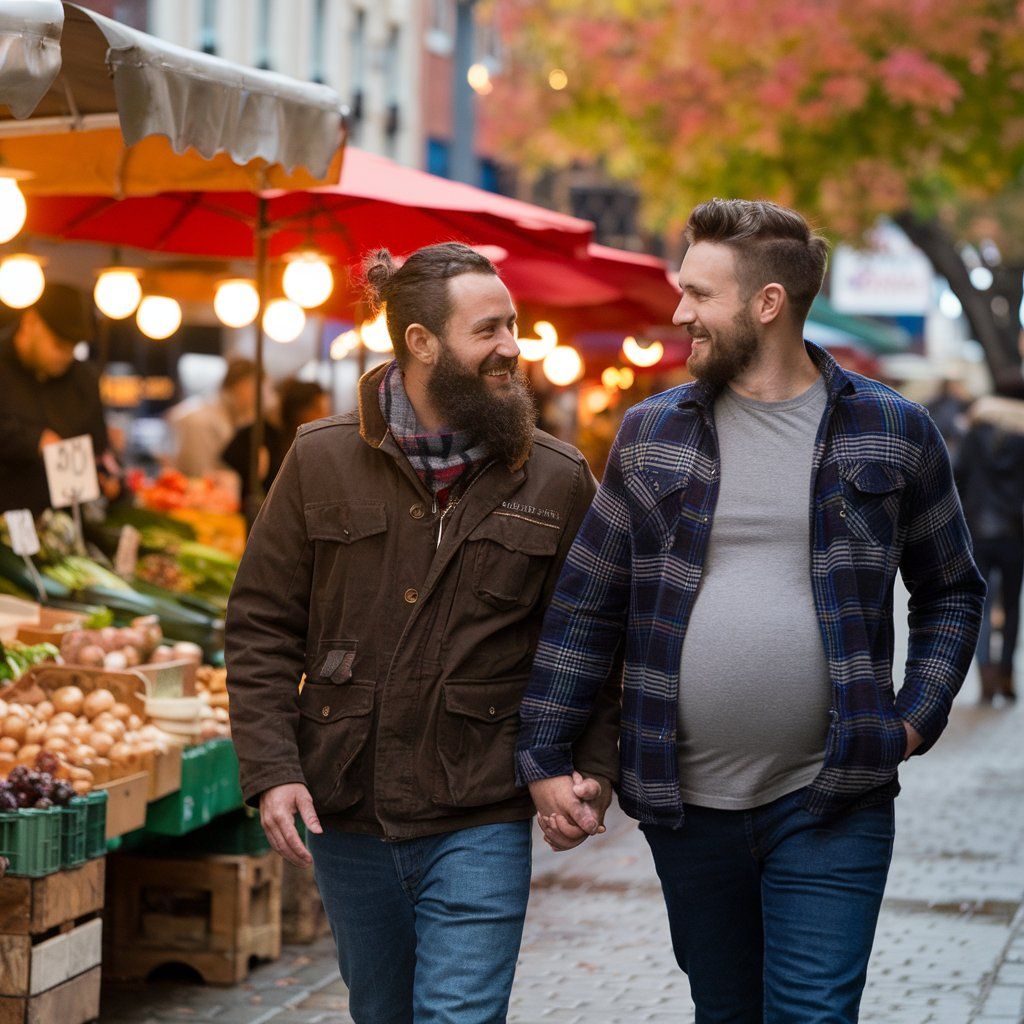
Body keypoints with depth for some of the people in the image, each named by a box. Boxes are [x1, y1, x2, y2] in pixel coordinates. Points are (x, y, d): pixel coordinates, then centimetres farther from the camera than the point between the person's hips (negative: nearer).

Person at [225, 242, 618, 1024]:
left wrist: (595, 770, -6)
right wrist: (271, 769, -8)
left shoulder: (558, 481, 1)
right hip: (347, 814, 2)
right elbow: (262, 627, 2)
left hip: (481, 822, -2)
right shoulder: (323, 461, 0)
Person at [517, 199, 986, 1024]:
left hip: (832, 806, -2)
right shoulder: (651, 433, 5)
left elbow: (952, 592, 11)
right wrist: (545, 755, 2)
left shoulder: (893, 432, 1)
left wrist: (917, 718, -2)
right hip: (686, 806, 3)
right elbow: (587, 605, 7)